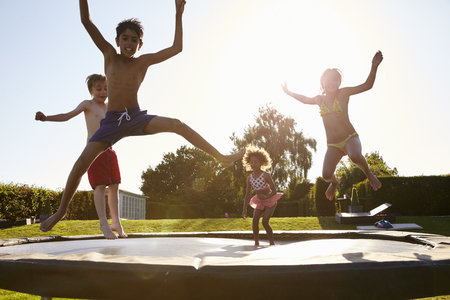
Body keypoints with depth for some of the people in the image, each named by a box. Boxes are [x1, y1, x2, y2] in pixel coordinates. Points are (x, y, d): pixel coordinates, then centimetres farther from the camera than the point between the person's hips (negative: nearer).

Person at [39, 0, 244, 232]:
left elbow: (177, 48, -4)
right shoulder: (110, 55, 0)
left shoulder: (144, 61, 0)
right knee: (81, 164, -9)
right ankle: (61, 210, 11)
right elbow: (86, 21, -6)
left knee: (178, 125, -19)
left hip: (137, 118, 0)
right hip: (111, 121, 0)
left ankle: (222, 158, -15)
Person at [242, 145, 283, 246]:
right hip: (259, 203, 4)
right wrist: (244, 209, 1)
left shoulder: (266, 175, -18)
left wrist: (265, 197, -36)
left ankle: (272, 242, -5)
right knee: (255, 220, -15)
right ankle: (256, 242, -4)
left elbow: (274, 191, -17)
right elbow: (248, 194, 4)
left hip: (270, 201, -4)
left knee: (265, 222, -18)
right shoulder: (249, 178, -4)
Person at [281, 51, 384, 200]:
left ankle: (368, 173, -2)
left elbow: (367, 85, -7)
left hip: (350, 137, -3)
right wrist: (289, 93, 34)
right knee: (326, 175, -14)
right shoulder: (319, 99, 8)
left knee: (355, 156, -38)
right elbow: (306, 99, 30)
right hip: (333, 145, 3)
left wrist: (374, 67, -19)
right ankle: (334, 182, 27)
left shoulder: (343, 93, -3)